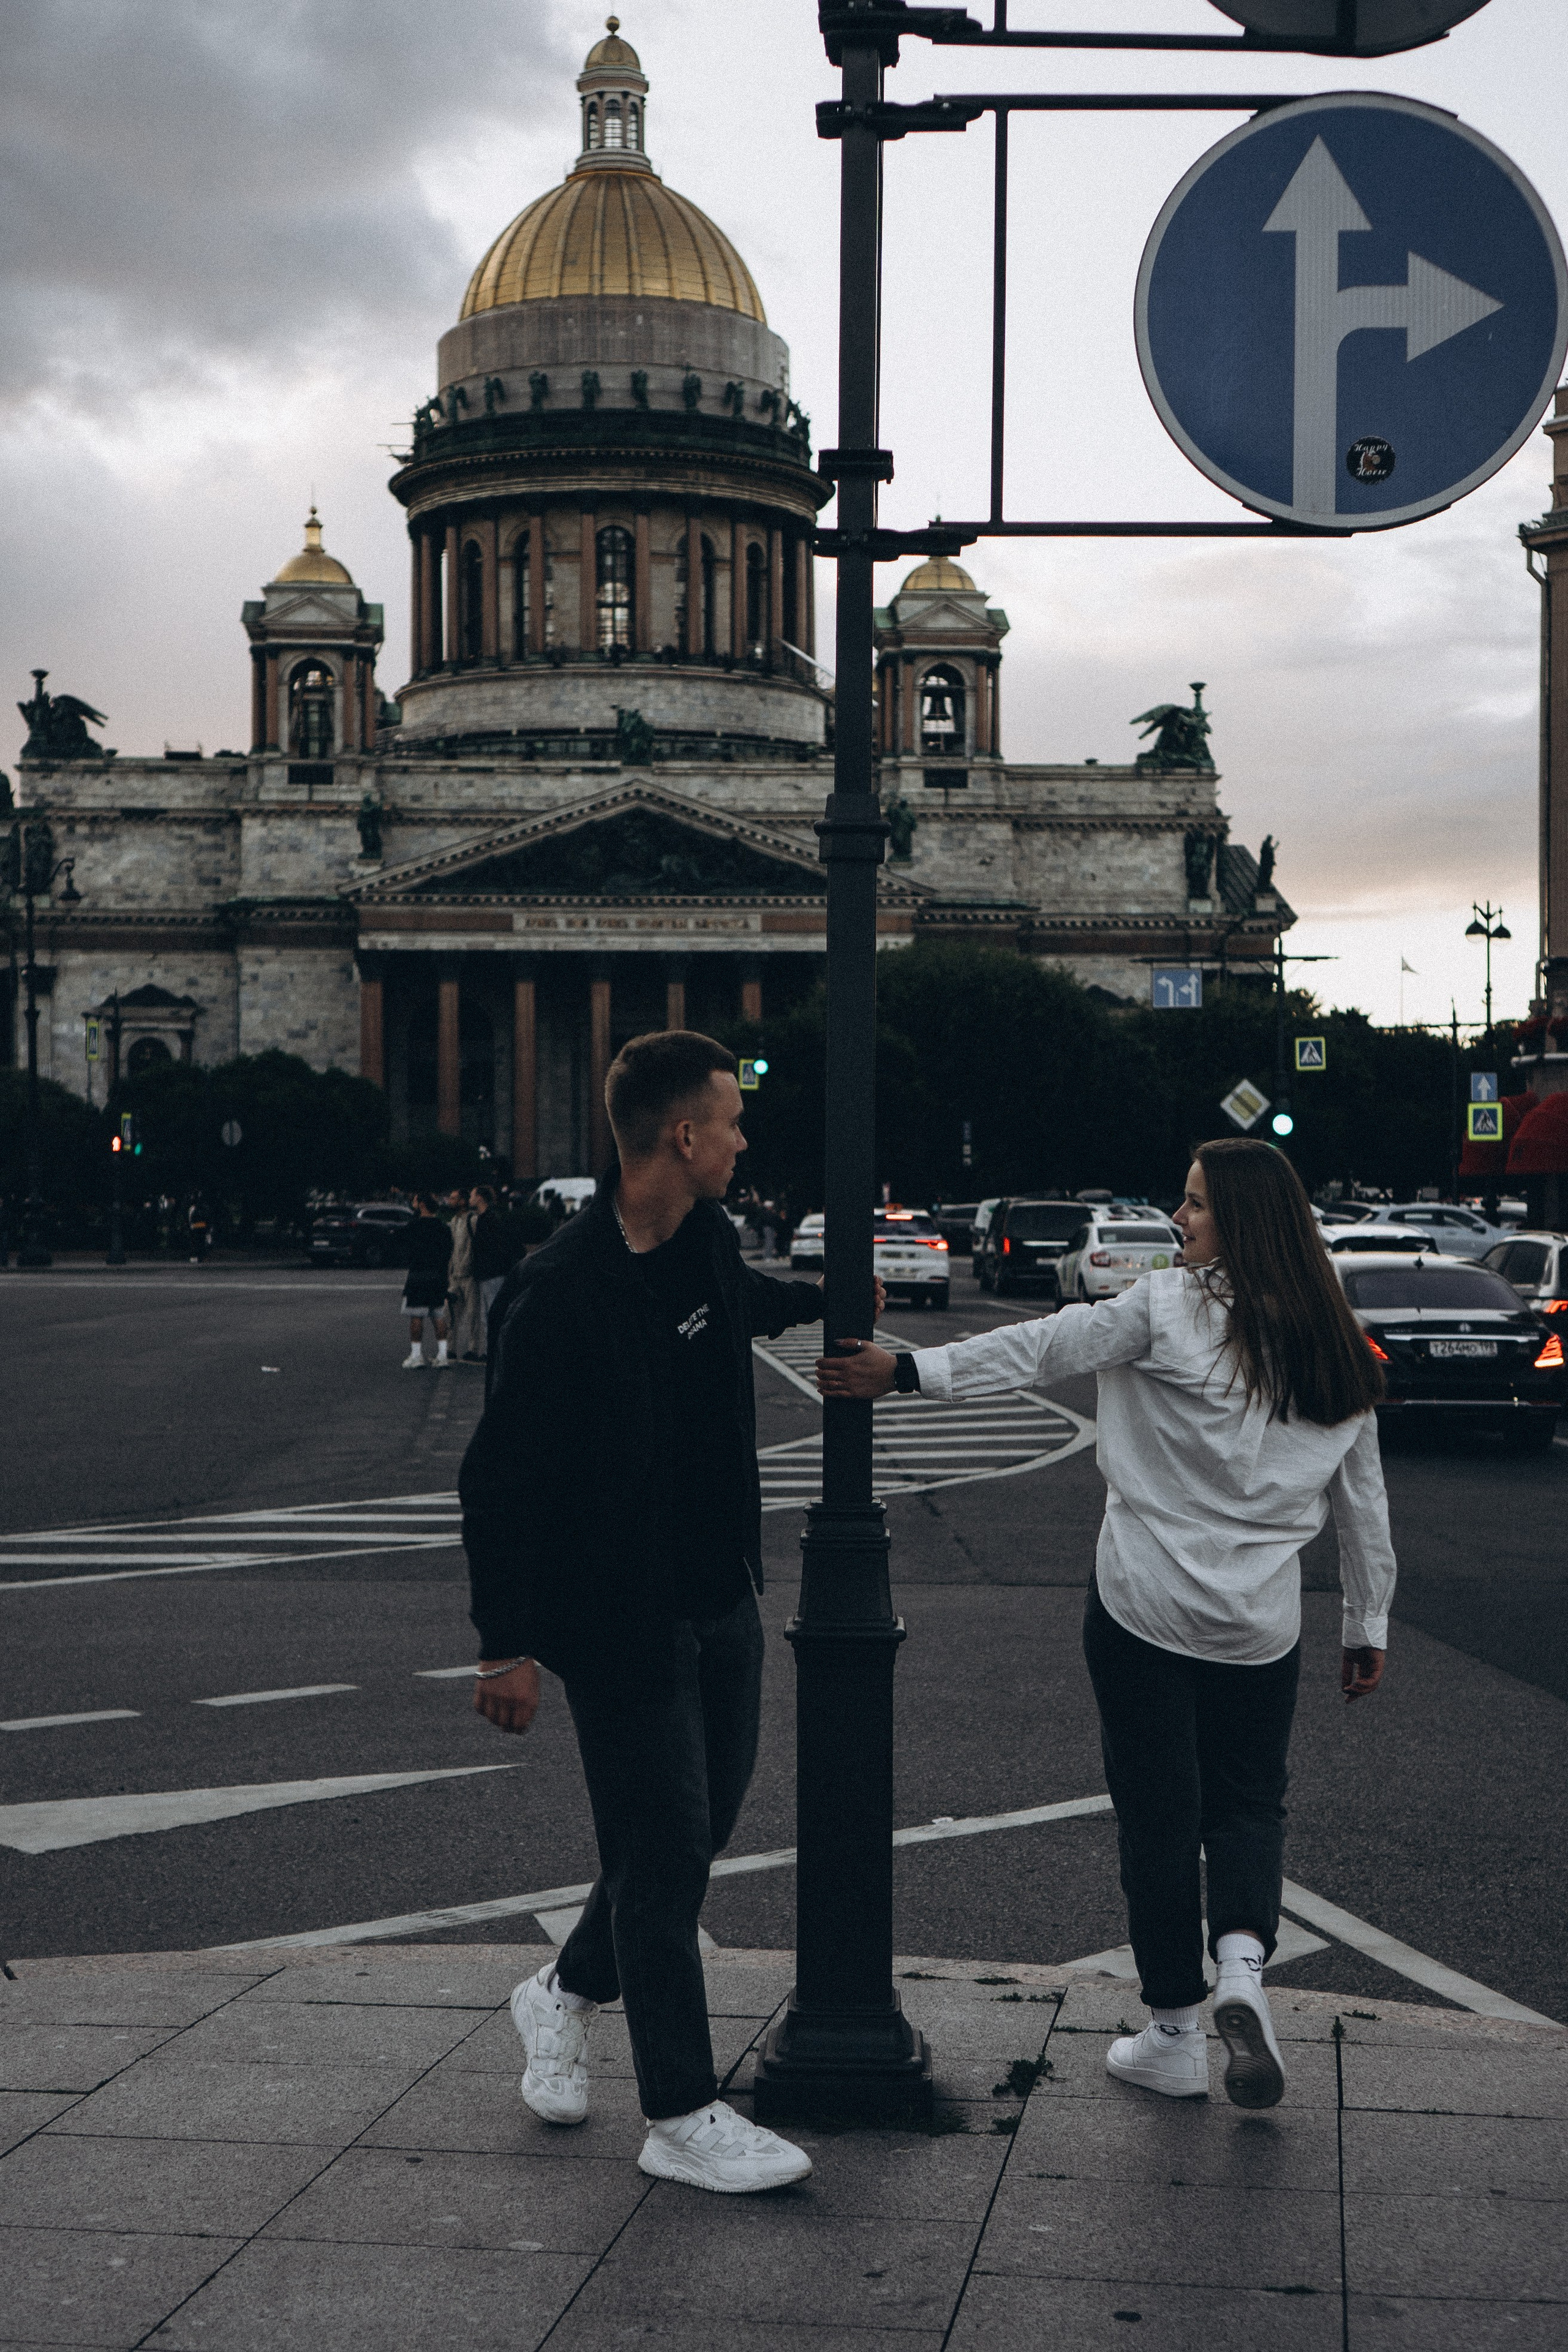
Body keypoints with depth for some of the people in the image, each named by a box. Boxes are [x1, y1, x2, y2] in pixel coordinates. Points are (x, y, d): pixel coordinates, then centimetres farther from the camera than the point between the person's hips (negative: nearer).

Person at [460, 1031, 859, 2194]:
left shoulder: (706, 1243, 3)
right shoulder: (561, 1290, -21)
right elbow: (502, 1476, -18)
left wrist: (827, 1299, 46)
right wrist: (509, 1646, -18)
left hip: (723, 1597, 8)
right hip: (620, 1620, -8)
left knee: (704, 1823, 15)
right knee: (664, 1852, -2)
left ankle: (566, 1992, 38)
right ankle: (684, 2118, 10)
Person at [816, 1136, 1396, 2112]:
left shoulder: (1169, 1309, -11)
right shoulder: (1337, 1347, 4)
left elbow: (1044, 1348, -13)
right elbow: (1365, 1503, 10)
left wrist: (907, 1371, -9)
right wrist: (1369, 1628, 18)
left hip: (1147, 1603, -3)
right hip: (1261, 1620, 4)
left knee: (1159, 1812, 6)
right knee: (1248, 1802, 17)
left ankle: (1175, 2033, 13)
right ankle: (1244, 1963, -9)